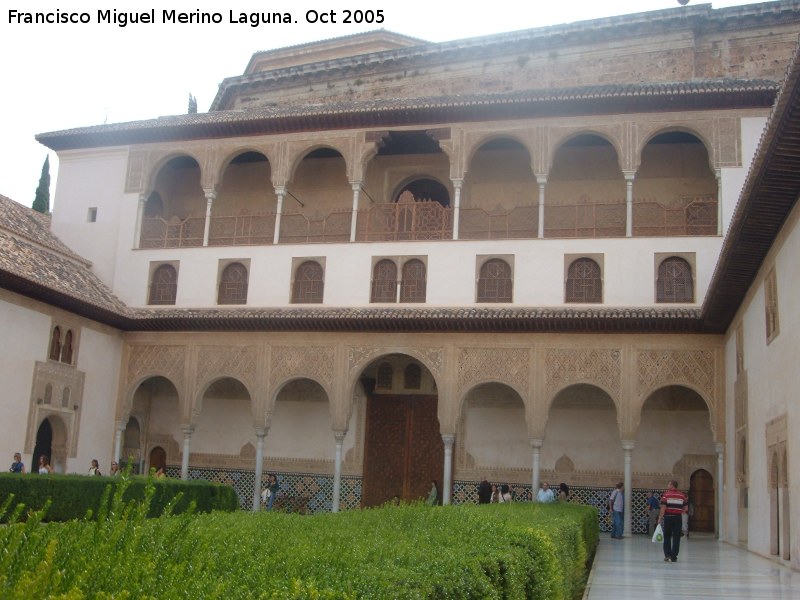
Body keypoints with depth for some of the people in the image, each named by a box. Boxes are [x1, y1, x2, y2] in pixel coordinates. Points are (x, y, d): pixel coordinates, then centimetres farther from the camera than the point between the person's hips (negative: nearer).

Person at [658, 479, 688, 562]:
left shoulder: (666, 494, -6)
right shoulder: (682, 495, 5)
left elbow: (663, 508, -10)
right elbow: (686, 508, 6)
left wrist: (660, 518, -4)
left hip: (668, 518, -2)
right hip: (678, 518, 2)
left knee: (667, 537, 10)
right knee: (676, 538, 6)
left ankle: (667, 555, 5)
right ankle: (674, 557, 5)